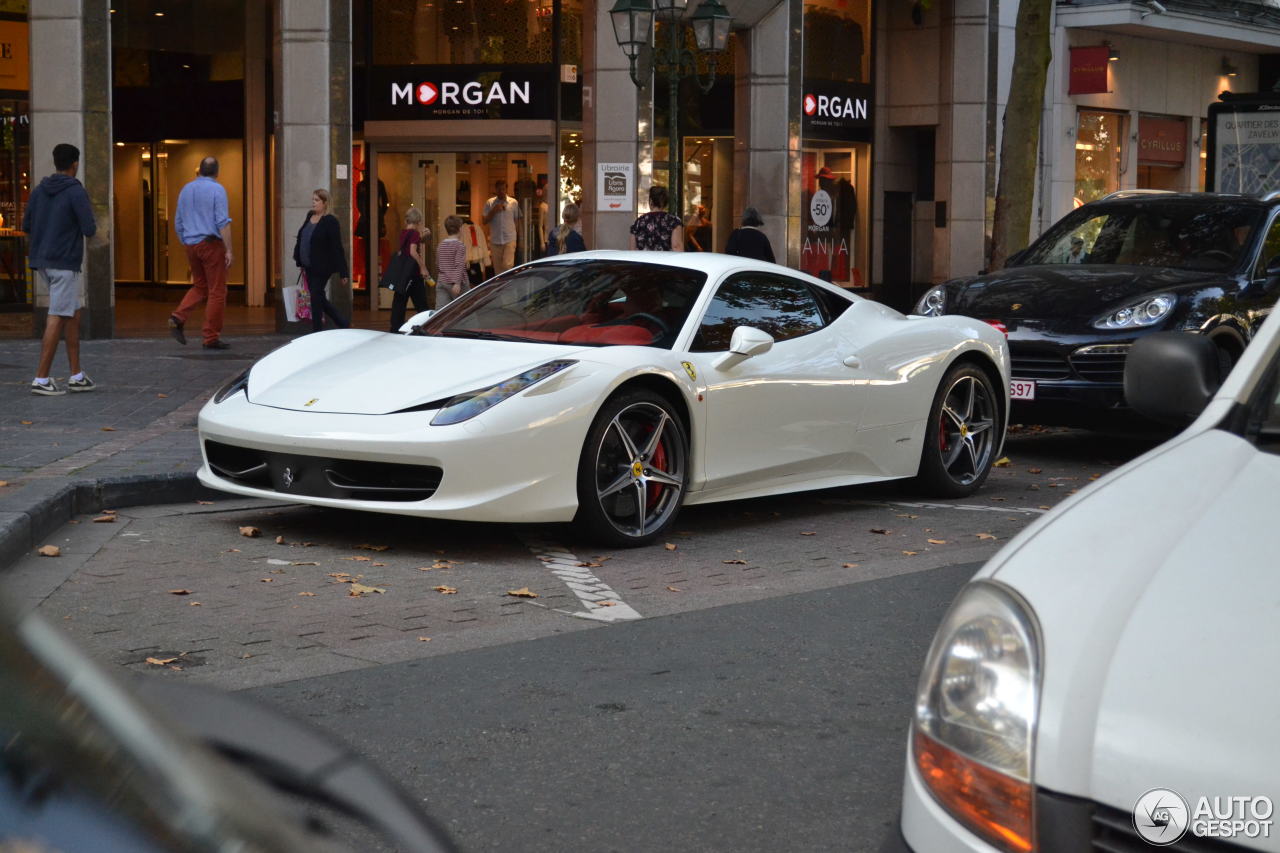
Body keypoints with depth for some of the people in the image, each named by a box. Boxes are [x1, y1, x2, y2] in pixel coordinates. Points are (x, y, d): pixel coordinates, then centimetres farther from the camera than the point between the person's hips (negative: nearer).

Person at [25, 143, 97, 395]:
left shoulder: (39, 191, 9)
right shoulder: (76, 192, -11)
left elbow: (26, 226, 13)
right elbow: (89, 229, -15)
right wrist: (90, 226, 7)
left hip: (43, 261, 8)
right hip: (65, 263, -7)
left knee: (74, 314, 14)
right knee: (57, 319, -5)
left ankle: (77, 375, 13)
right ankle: (41, 379, -7)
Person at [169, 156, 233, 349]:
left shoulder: (186, 190, 11)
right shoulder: (216, 189, -8)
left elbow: (178, 223, 16)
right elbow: (223, 222, -15)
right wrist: (228, 250, -14)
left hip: (191, 245, 6)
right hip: (211, 243, -6)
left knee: (200, 287, 19)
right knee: (217, 291, 1)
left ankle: (178, 317, -3)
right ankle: (211, 338, 1)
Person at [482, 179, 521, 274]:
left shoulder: (513, 202, 2)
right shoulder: (489, 203, 3)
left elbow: (517, 219, 10)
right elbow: (484, 221, 1)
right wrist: (494, 211, -12)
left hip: (509, 240, -2)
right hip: (495, 240, 2)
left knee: (507, 265, -14)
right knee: (497, 268, 7)